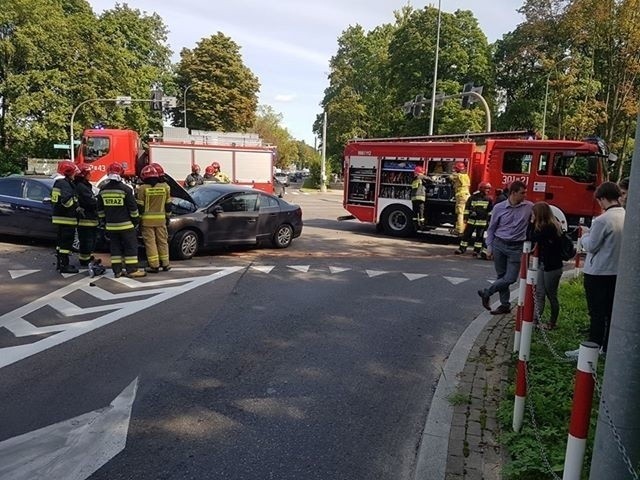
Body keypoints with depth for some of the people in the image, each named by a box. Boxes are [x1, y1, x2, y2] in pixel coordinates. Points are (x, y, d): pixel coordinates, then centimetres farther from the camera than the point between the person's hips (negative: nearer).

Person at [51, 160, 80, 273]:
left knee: (61, 241, 18)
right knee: (66, 242, -6)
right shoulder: (66, 184, -16)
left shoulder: (58, 182, 16)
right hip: (66, 218, -10)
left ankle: (59, 263, 27)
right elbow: (67, 200, -28)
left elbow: (55, 199, 21)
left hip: (58, 217, 10)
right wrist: (78, 207, -15)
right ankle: (64, 266, -3)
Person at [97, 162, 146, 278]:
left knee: (115, 247, 10)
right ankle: (132, 270, -1)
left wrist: (104, 220, 22)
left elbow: (100, 209, 12)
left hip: (110, 225, 5)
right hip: (125, 224, -5)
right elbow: (133, 207, -9)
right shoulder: (125, 189, -12)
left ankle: (117, 270, 10)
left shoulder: (103, 190, 5)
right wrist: (136, 220, 2)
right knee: (131, 246, 1)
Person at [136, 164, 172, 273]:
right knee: (162, 241, 12)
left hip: (147, 220, -3)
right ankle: (165, 264, 17)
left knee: (150, 242, 2)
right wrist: (167, 216, 18)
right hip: (161, 219, 3)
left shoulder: (142, 189, -7)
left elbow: (139, 207, -6)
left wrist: (139, 219, 2)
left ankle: (154, 266, 2)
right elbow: (168, 205, 8)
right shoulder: (165, 187, 2)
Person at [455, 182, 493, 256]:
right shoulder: (473, 197, 1)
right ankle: (462, 249, 10)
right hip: (471, 220, 0)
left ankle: (477, 250, 12)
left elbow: (490, 211, 9)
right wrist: (466, 217, 2)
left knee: (479, 236, 3)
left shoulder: (489, 199, 3)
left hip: (482, 221, 0)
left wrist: (489, 220, 6)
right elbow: (467, 208, 5)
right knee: (467, 234, 3)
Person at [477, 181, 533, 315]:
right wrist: (489, 247, 3)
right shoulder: (499, 207, -1)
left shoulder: (529, 207, -2)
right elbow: (491, 228, 6)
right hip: (499, 245, 1)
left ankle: (486, 293, 14)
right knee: (501, 276, 8)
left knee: (510, 278, -7)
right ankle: (505, 305, 22)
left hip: (516, 248, -1)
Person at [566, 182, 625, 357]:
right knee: (611, 311, 14)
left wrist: (585, 234, 4)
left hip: (598, 273, -7)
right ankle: (607, 347, 24)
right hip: (617, 271, 7)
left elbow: (590, 246, -14)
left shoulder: (602, 220, -21)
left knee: (597, 313, 0)